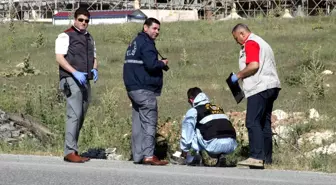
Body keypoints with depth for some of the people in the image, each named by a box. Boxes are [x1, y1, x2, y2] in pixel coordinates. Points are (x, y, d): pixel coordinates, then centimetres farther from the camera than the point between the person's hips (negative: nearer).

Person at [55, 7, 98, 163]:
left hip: (85, 82, 8)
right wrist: (75, 73, -21)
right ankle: (70, 152, -16)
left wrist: (94, 70, 1)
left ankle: (73, 151, 11)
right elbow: (59, 58, -10)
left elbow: (94, 58, 25)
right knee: (74, 115, -16)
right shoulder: (66, 36, -2)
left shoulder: (89, 38, 21)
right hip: (71, 80, -8)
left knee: (80, 117, 7)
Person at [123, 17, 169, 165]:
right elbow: (151, 64, -23)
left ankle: (137, 156, 11)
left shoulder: (134, 43, 20)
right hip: (144, 89, -10)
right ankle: (148, 155, -15)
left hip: (132, 88, 10)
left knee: (138, 123, 10)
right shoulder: (146, 43, -11)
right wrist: (163, 63, -3)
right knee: (149, 122, -10)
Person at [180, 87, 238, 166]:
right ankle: (221, 157, 13)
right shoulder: (218, 108, 30)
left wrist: (184, 150, 30)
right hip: (232, 146, 5)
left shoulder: (193, 111, 12)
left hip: (214, 145, -5)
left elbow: (186, 133, 15)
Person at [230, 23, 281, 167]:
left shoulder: (251, 43, -6)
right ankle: (267, 158, 10)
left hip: (260, 88, -10)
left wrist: (238, 76, -7)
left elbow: (254, 65, -19)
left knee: (252, 122, -13)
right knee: (265, 123, 10)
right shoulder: (260, 42, 25)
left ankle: (256, 157, -21)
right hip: (271, 86, 10)